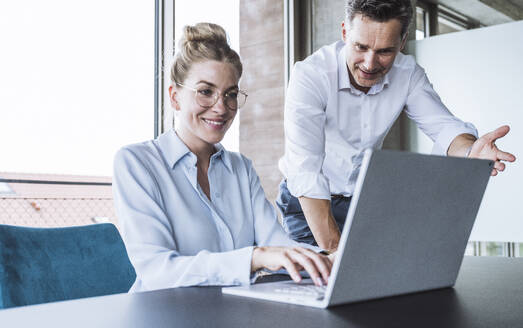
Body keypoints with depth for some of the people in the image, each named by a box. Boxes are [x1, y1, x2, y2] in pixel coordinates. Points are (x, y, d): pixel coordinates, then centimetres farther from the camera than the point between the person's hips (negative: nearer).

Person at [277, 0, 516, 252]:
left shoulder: (408, 74, -10)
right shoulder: (309, 75, -25)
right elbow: (305, 172, -31)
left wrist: (470, 150, -40)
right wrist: (333, 250, -37)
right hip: (308, 203, -3)